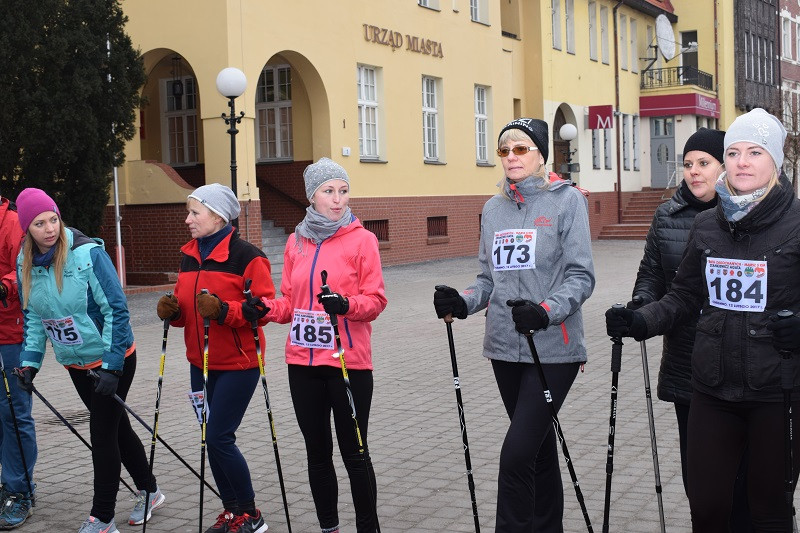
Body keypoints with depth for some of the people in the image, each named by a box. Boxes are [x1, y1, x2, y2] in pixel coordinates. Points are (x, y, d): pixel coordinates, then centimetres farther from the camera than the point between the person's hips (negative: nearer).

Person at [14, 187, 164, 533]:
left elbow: (117, 310, -21)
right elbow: (33, 318, 8)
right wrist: (30, 361, -3)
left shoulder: (88, 253, -22)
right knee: (116, 426, 18)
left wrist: (111, 366, -23)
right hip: (76, 364, 6)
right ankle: (148, 491, 36)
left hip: (113, 360, -6)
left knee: (102, 431, -4)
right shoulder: (25, 263, -3)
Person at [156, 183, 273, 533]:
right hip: (201, 363, 7)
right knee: (212, 438, 10)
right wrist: (172, 310, -3)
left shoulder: (246, 256, -12)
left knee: (219, 438, -8)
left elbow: (263, 308, -15)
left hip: (237, 365, -7)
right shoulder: (189, 255, 10)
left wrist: (223, 310, -28)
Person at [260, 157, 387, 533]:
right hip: (303, 361, 5)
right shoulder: (296, 242, 9)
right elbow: (290, 302, 13)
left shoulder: (361, 239, -4)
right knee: (317, 452, 13)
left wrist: (346, 304, -26)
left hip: (348, 362, -4)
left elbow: (375, 300, -7)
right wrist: (266, 308, -6)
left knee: (354, 452, 2)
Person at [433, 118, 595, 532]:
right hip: (505, 347, 6)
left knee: (517, 454, -14)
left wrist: (545, 311, -25)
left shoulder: (567, 200, -4)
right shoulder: (493, 209, 13)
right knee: (538, 448, 17)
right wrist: (462, 302, -4)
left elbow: (580, 277, -9)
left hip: (552, 348, -6)